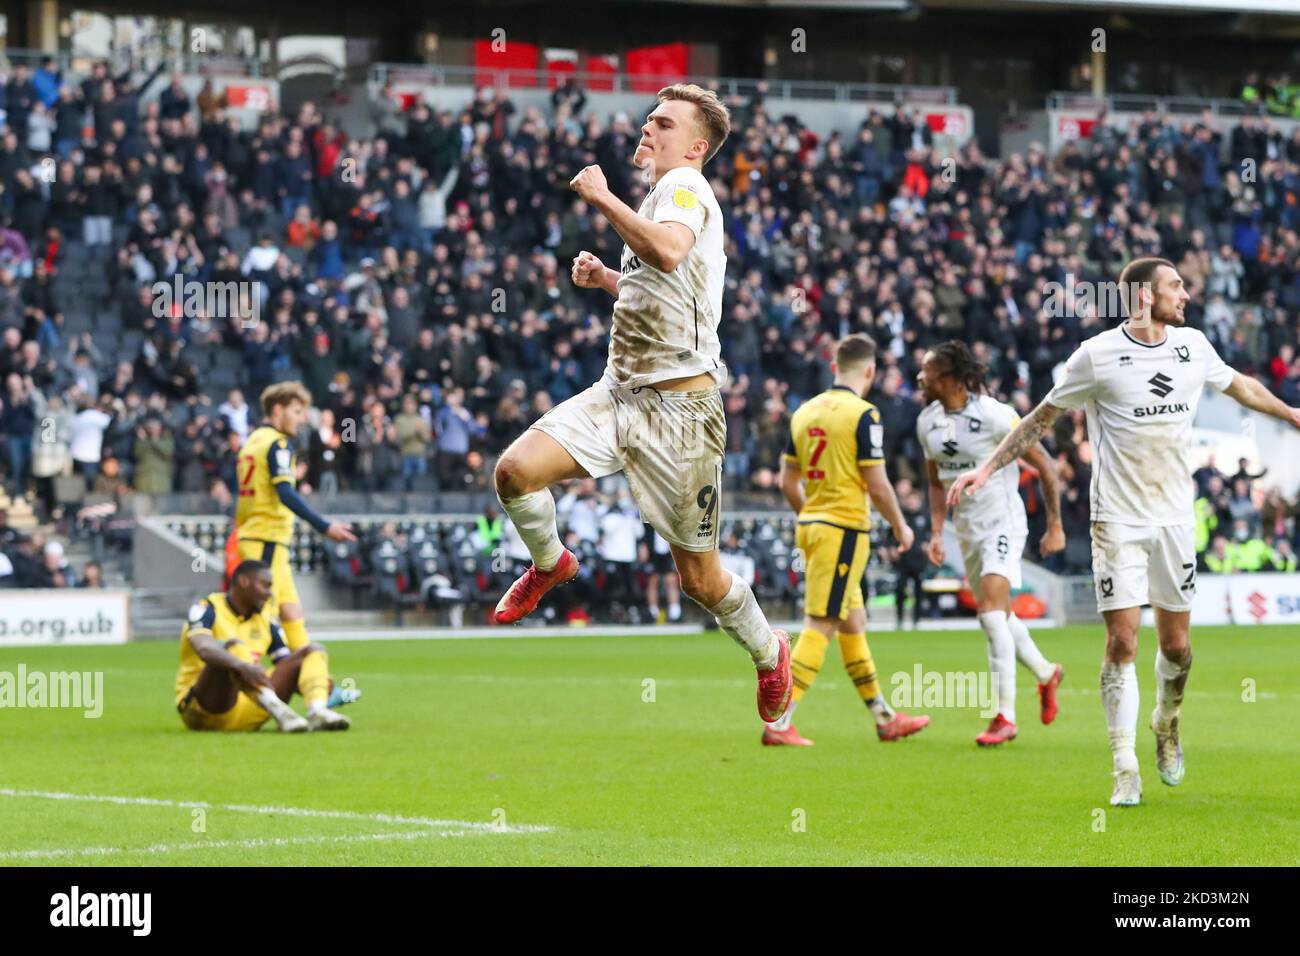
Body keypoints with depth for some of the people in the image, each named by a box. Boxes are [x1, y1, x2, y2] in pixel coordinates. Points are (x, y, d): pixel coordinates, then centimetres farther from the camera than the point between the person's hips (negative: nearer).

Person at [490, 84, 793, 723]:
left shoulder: (686, 186, -10)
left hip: (680, 406, -7)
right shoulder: (655, 198, 17)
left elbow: (667, 251, -34)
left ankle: (769, 653, 30)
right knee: (517, 468, -17)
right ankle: (549, 564, 12)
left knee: (699, 579, 2)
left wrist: (600, 197, -22)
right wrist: (606, 279, 17)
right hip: (621, 392, 8)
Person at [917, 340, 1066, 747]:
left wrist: (1055, 526, -9)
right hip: (965, 527, 8)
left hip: (1002, 522, -8)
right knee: (997, 616, 17)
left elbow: (1044, 465, -11)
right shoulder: (928, 422, 3)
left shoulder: (993, 415, -19)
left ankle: (1005, 716, -19)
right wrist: (937, 533, 6)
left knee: (992, 612, -20)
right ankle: (1046, 674, 43)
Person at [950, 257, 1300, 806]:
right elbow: (1043, 417, 2)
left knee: (1176, 644, 6)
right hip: (1118, 519, -4)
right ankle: (1125, 771, -6)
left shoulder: (1193, 345, 5)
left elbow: (1238, 386, 25)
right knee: (1122, 642, -9)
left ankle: (1167, 728, 34)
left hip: (1175, 517, 4)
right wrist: (988, 469, -2)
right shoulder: (1097, 355, -8)